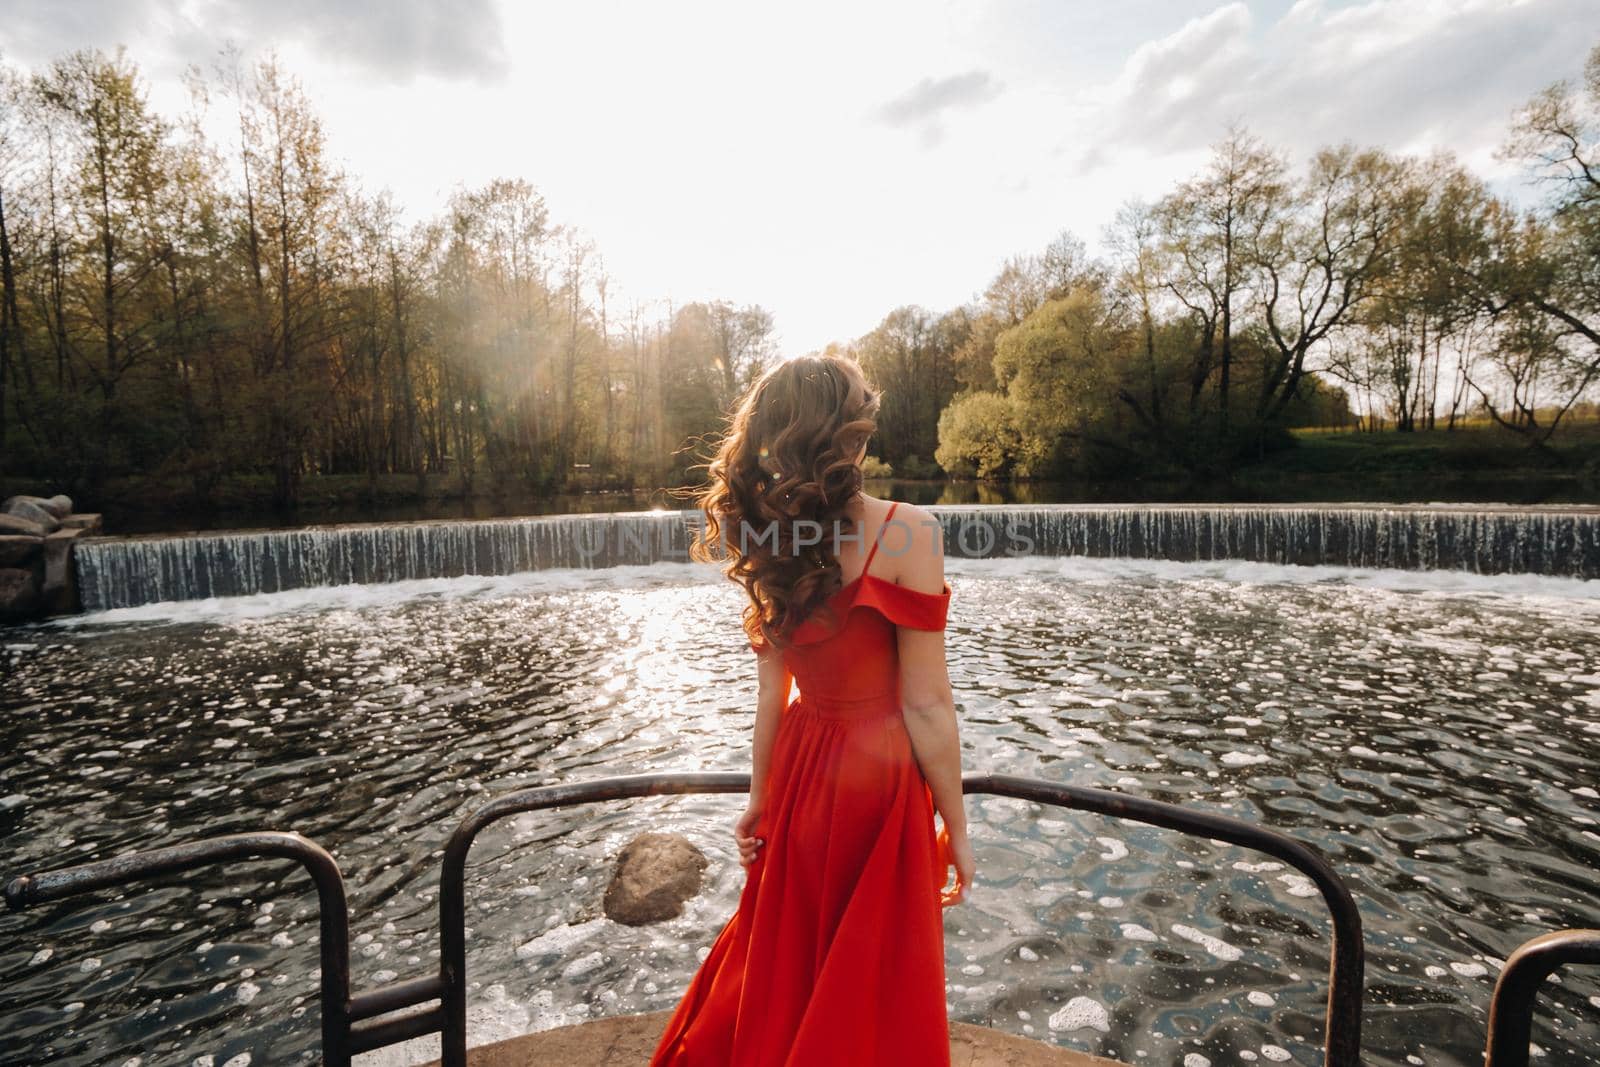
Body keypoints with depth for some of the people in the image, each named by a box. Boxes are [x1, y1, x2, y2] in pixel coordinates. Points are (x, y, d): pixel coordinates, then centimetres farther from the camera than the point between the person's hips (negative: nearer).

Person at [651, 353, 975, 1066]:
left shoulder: (767, 538, -5)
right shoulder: (903, 532, -22)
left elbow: (771, 691, 1)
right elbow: (927, 707, -18)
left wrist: (759, 801, 13)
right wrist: (956, 827, -5)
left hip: (800, 768, 6)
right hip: (877, 774, -5)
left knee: (785, 960, 28)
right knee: (869, 989, 18)